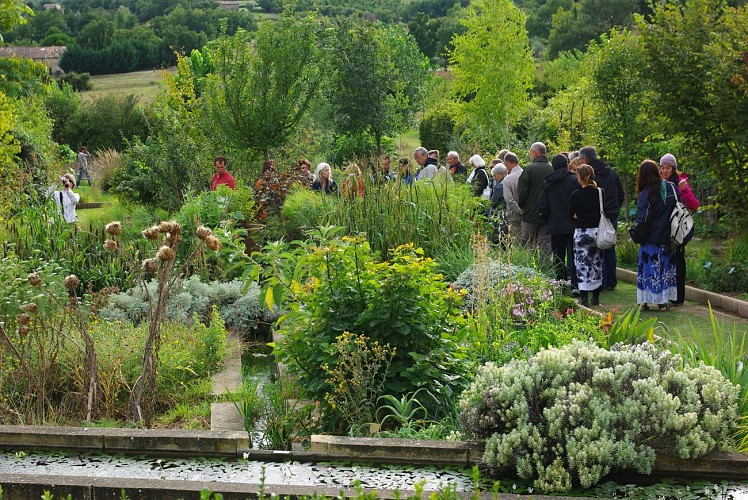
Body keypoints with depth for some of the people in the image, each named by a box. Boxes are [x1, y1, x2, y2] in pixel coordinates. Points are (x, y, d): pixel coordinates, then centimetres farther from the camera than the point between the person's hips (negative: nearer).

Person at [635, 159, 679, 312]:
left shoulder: (645, 194, -12)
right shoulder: (671, 188, 0)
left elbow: (642, 219, -13)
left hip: (651, 237, -4)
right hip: (667, 237, 4)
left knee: (649, 268, 3)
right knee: (666, 267, 11)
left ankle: (645, 301, 4)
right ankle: (663, 302, 11)